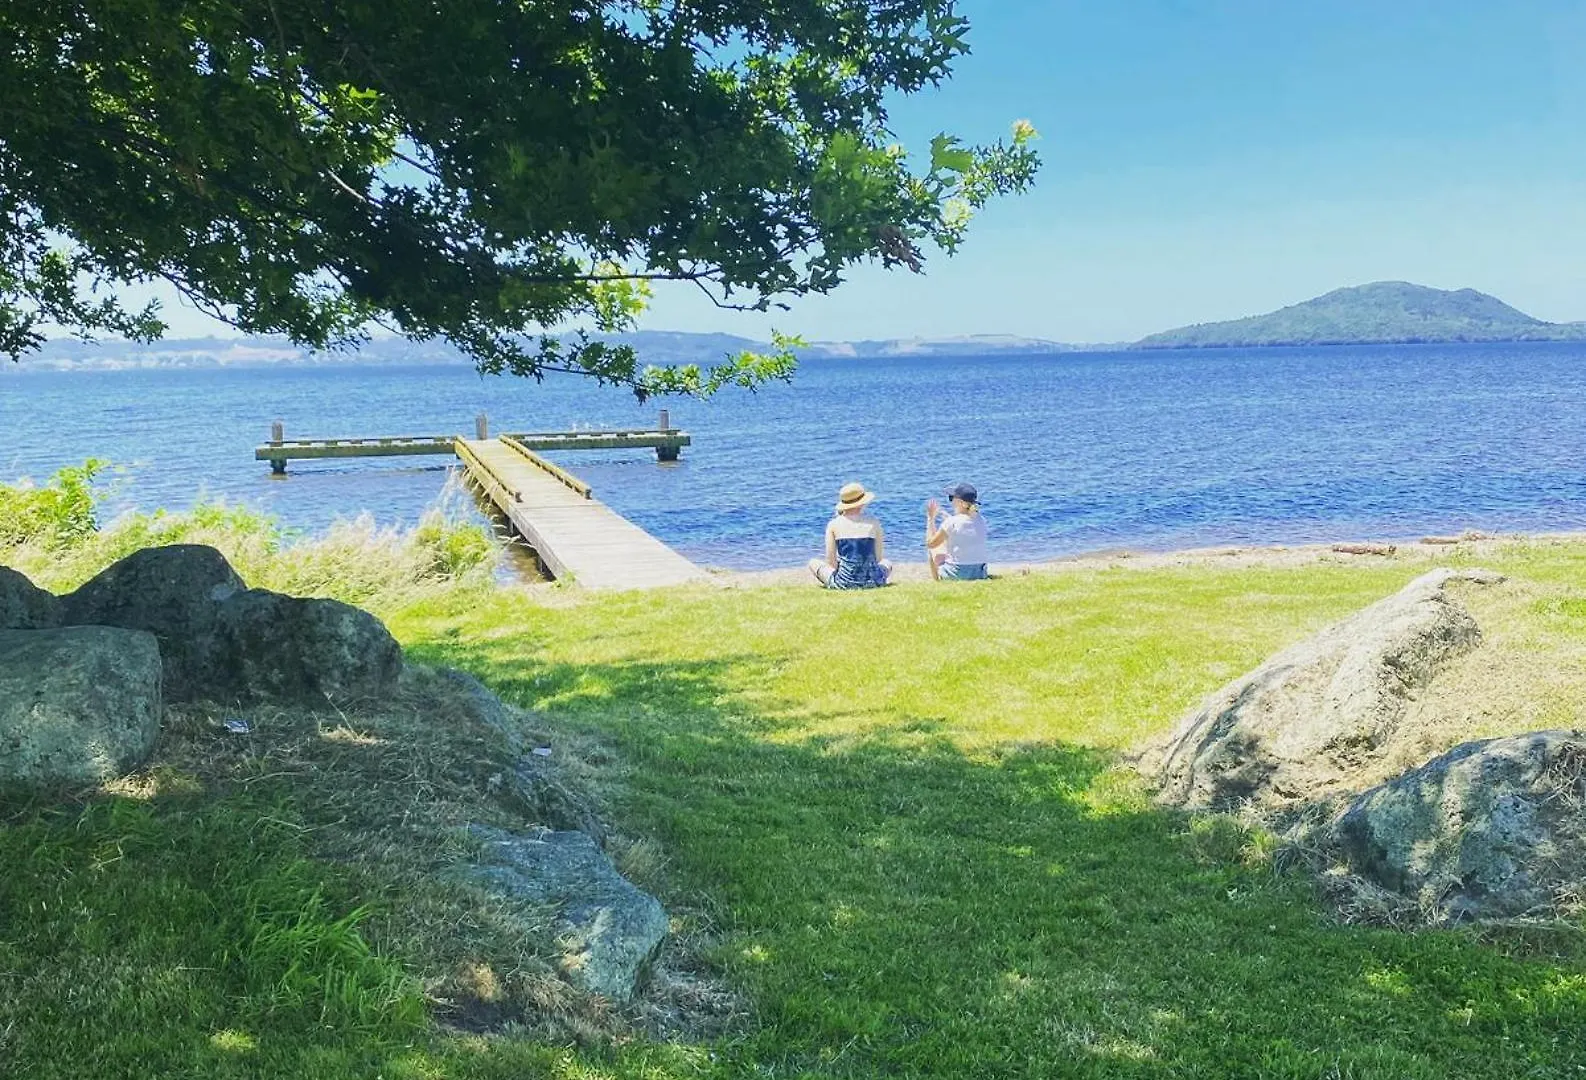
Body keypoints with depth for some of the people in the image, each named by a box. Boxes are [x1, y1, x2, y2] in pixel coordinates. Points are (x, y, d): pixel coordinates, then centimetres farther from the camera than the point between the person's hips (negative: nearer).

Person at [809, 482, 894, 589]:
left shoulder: (833, 524, -1)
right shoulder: (874, 523, 1)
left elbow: (830, 561, -2)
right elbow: (879, 558, 5)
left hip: (843, 583, -2)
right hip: (871, 582, 2)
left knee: (813, 563, 25)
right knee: (887, 564, 38)